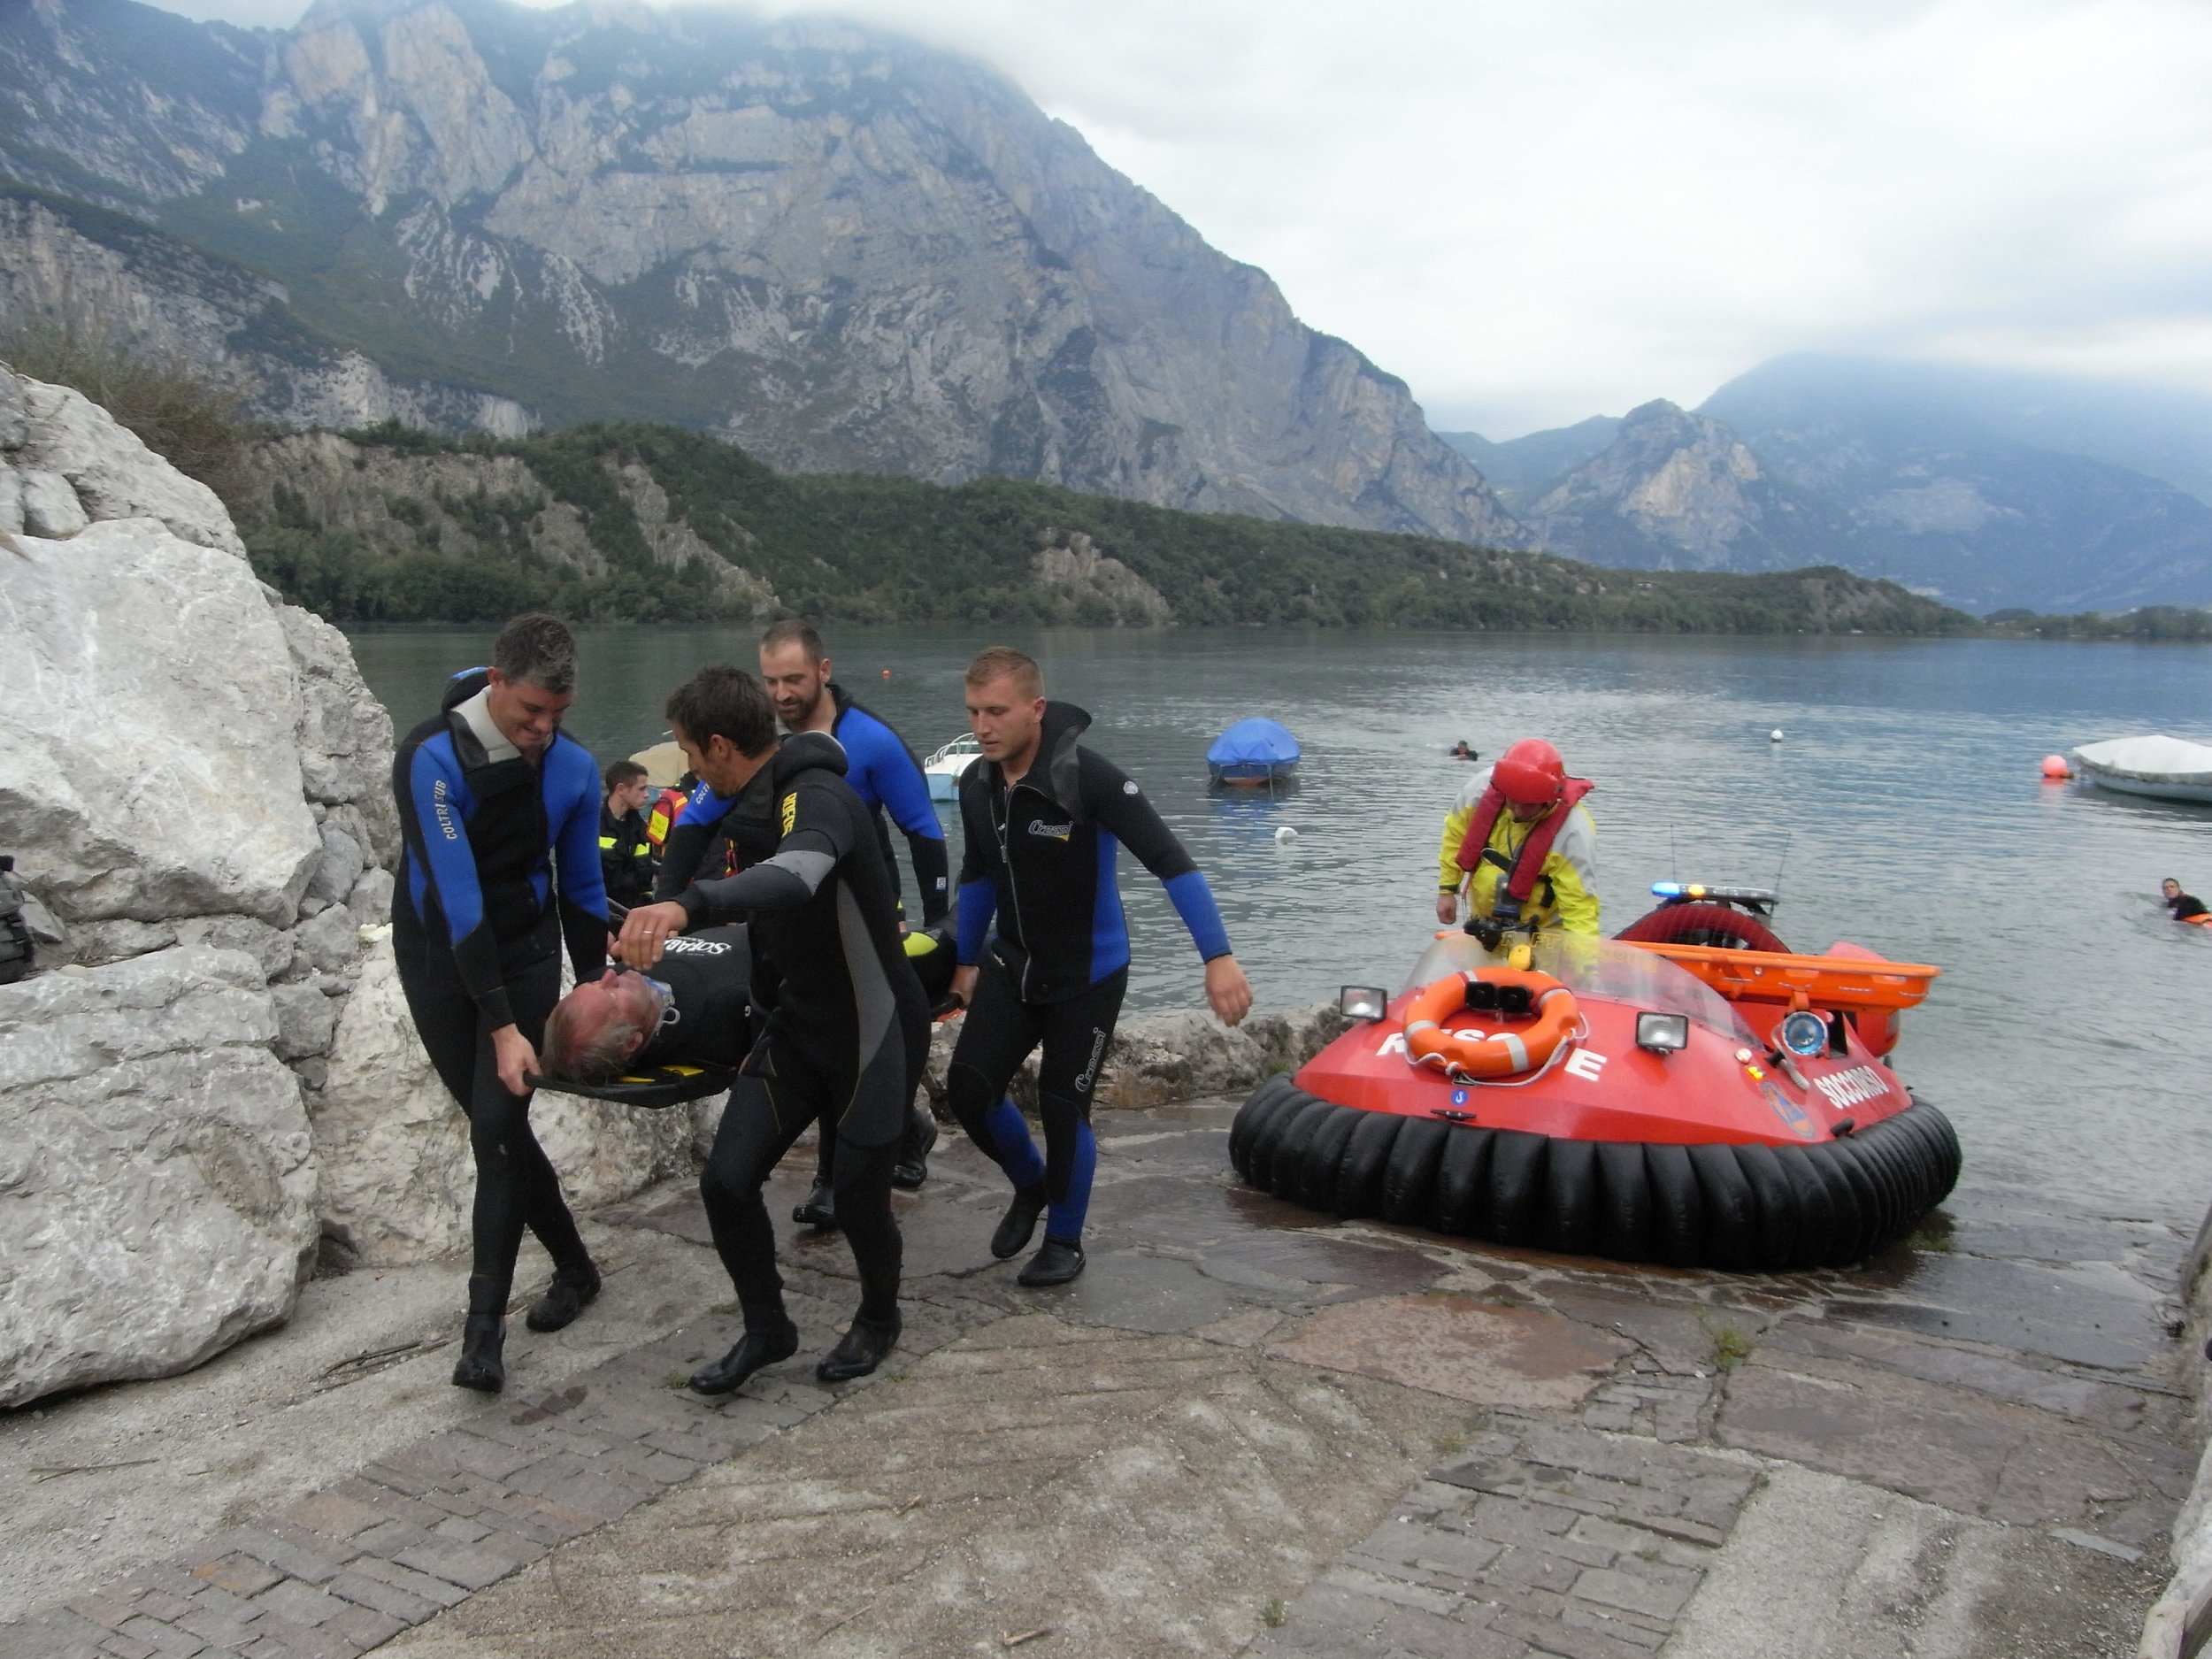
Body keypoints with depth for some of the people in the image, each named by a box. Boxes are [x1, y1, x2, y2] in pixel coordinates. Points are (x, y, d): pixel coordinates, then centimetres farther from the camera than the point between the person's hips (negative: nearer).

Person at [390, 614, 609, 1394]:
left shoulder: (573, 766, -10)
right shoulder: (433, 756, -23)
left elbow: (581, 888, 3)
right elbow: (457, 895, -28)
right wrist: (501, 1025, -31)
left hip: (526, 956, 1)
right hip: (441, 963, -1)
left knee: (497, 1128, -11)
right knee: (499, 1126, 6)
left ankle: (484, 1326, -3)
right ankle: (574, 1267, 27)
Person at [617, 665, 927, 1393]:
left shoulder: (819, 799, -25)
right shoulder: (759, 801, 3)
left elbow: (794, 877, -49)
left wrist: (688, 905, -65)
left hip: (870, 1033, -8)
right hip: (797, 1025, 8)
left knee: (859, 1197, 3)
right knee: (727, 1180, -1)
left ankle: (878, 1320, 34)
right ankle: (766, 1330, 22)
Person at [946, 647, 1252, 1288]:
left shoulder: (1089, 777, -24)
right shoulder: (976, 784, -4)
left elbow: (1170, 861, -25)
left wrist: (1218, 956, -30)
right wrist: (967, 960, 20)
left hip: (1088, 976, -5)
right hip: (1011, 965, 5)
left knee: (1062, 1106, -2)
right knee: (967, 1089, -6)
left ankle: (1065, 1241, 23)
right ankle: (1030, 1186, 25)